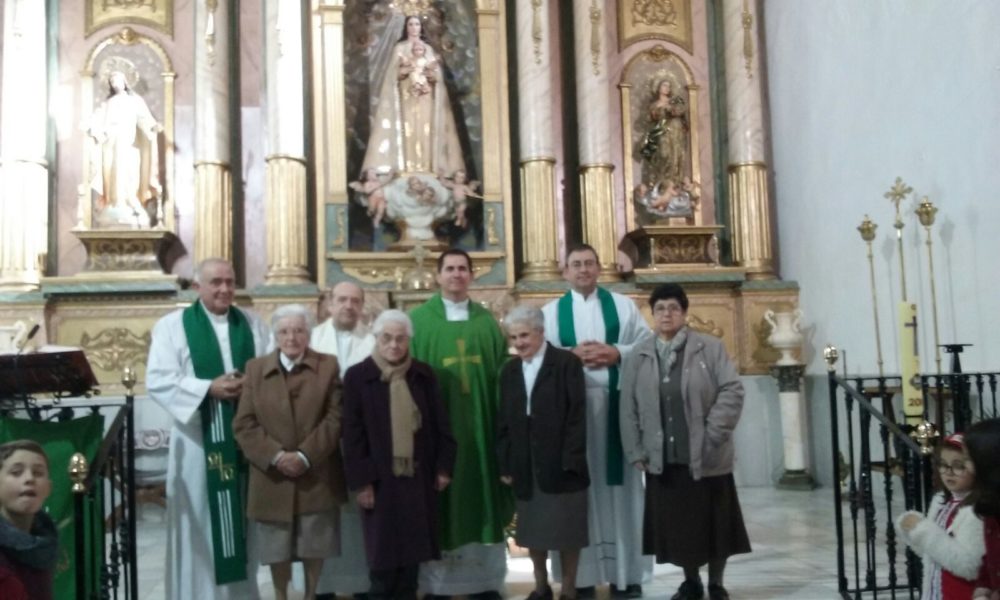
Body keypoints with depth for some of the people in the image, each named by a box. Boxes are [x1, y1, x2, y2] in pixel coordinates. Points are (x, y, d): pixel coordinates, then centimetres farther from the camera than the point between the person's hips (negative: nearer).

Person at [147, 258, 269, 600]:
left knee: (241, 517, 9)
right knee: (200, 522, 3)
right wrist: (209, 388, -17)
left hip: (245, 436, 3)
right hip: (197, 438, -3)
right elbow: (158, 381, -8)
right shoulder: (172, 325, 1)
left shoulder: (252, 325, 10)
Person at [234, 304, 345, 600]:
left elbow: (335, 418, -6)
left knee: (314, 547, 9)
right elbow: (244, 424, -2)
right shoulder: (255, 368, 4)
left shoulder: (328, 366, 1)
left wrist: (305, 456, -16)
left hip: (316, 475, -1)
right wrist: (275, 455, -15)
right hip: (272, 476, 1)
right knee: (277, 549, 10)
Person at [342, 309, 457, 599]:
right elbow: (353, 434, -7)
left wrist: (443, 466, 4)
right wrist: (360, 481, -11)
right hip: (380, 478, -3)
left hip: (418, 476, 3)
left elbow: (439, 424, 9)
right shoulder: (357, 376, -5)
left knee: (412, 546, 10)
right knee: (383, 550, 5)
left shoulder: (423, 375, 5)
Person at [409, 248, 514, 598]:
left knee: (481, 498, 7)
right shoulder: (419, 319, 3)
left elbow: (500, 375, 9)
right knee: (439, 504, 1)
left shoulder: (486, 321, 12)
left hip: (480, 424, 3)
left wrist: (501, 424, -1)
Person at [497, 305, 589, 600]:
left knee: (566, 529, 5)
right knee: (532, 529, 13)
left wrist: (571, 460, -16)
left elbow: (577, 416, -11)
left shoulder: (567, 363, -6)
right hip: (525, 466, 5)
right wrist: (505, 464, 4)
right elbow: (504, 421, 10)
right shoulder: (509, 371, 11)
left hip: (560, 463, -5)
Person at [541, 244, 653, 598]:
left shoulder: (623, 306, 11)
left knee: (620, 483, 2)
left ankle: (627, 571, 10)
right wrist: (573, 355, -14)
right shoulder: (551, 312, 11)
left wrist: (616, 353, -12)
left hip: (618, 402, 0)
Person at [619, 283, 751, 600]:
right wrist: (636, 452, 0)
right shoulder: (637, 356, 5)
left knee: (712, 522, 7)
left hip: (706, 457, -2)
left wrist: (713, 435, -15)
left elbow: (732, 391, -8)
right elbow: (629, 408, 6)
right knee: (675, 524, 9)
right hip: (662, 458, 2)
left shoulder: (710, 347, -2)